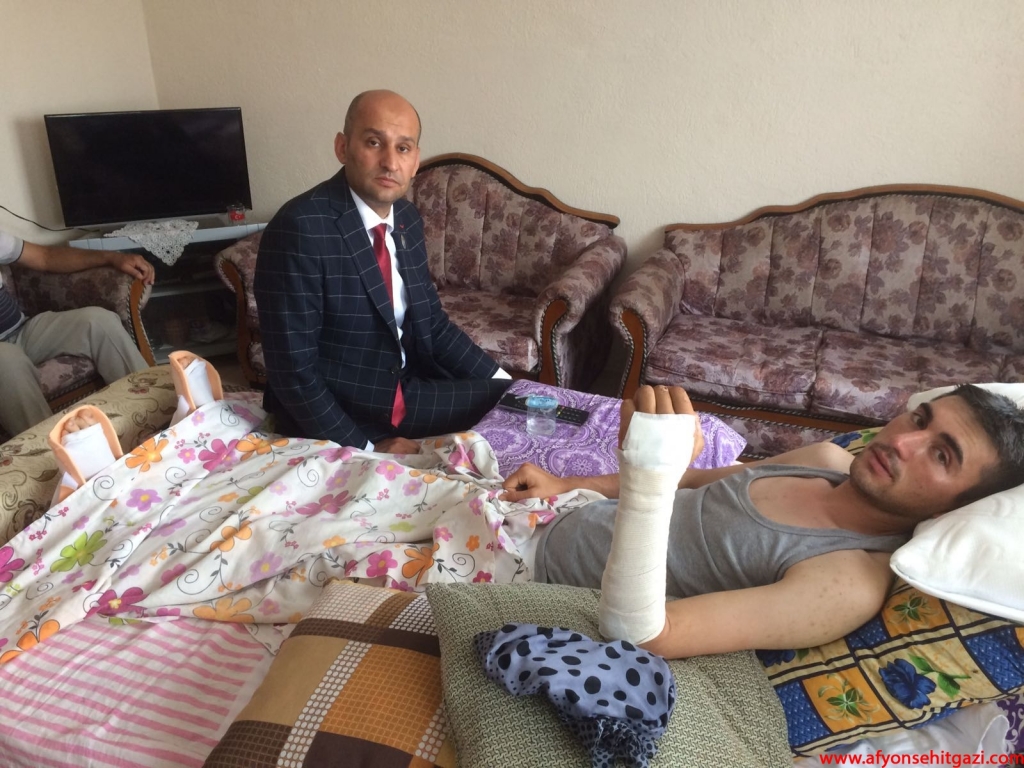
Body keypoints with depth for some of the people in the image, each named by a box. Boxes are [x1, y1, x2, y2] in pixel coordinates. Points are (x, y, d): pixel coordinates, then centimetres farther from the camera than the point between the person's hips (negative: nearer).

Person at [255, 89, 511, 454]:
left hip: (406, 391, 7)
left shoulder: (407, 218, 2)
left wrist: (501, 382, 1)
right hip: (334, 414, -7)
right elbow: (293, 369, -22)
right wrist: (366, 449, -21)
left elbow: (432, 323, 10)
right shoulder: (299, 227, -22)